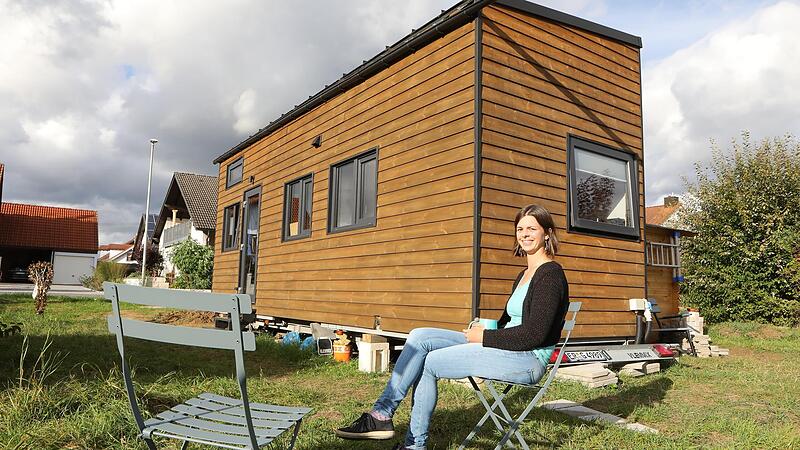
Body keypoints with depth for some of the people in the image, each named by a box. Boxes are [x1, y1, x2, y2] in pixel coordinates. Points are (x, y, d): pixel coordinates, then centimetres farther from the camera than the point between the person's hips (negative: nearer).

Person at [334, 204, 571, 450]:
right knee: (419, 337, -6)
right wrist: (481, 330, 2)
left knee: (427, 363, -14)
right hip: (510, 350, 9)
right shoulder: (525, 274, 19)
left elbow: (535, 334, -18)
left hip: (528, 358, -9)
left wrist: (484, 337, -12)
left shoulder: (551, 274, -10)